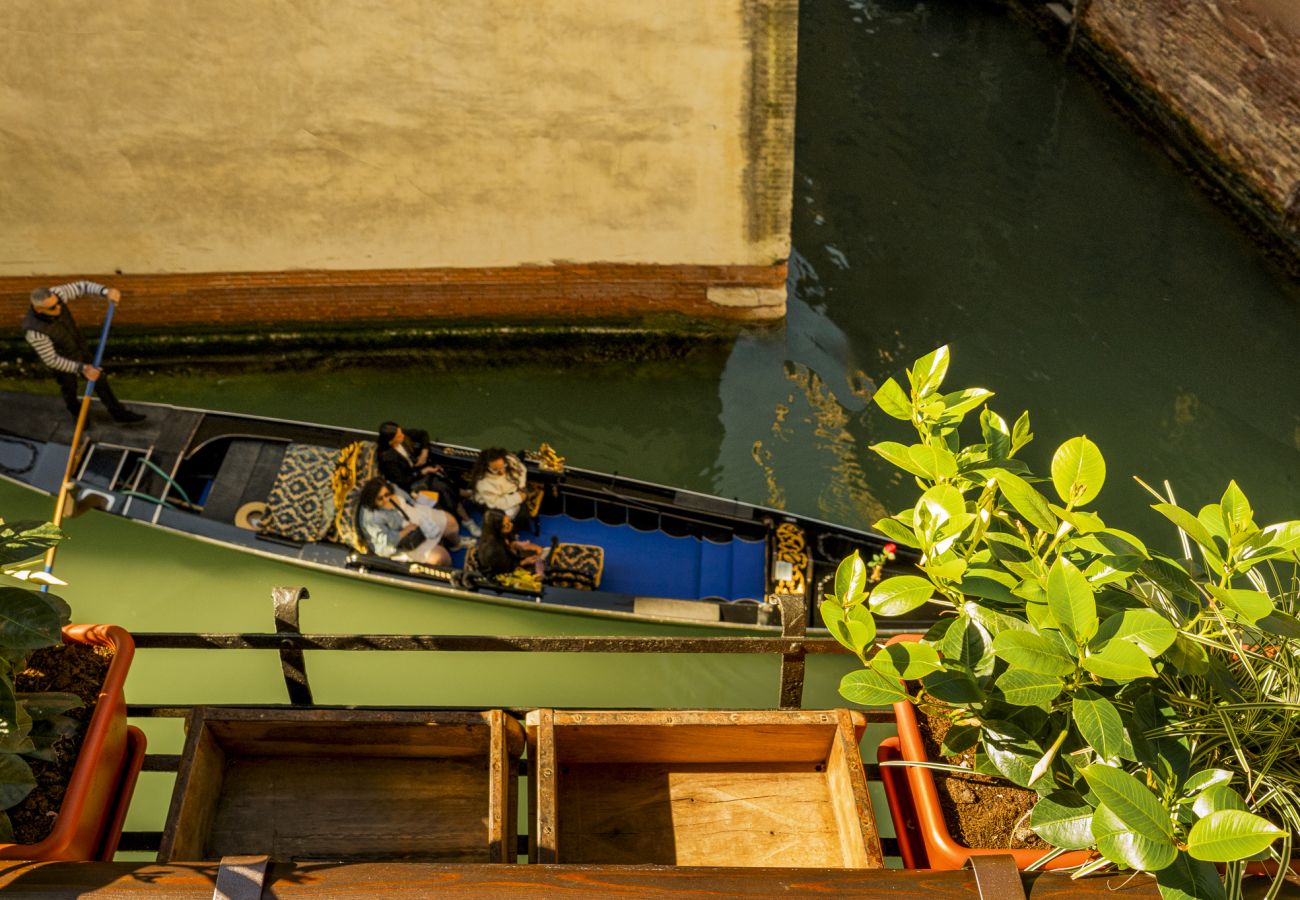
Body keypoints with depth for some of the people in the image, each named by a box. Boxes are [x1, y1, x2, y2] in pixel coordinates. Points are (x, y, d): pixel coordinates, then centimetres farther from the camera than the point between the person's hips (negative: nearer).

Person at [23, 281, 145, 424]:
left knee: (99, 380, 20)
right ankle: (77, 413, 59)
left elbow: (82, 286, -16)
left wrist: (106, 291, -33)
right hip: (62, 363, -4)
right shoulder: (34, 331, -42)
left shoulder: (55, 294, -31)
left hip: (80, 349, 4)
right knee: (69, 389, 26)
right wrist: (82, 368, -28)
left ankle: (118, 413, 41)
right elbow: (51, 360, -30)